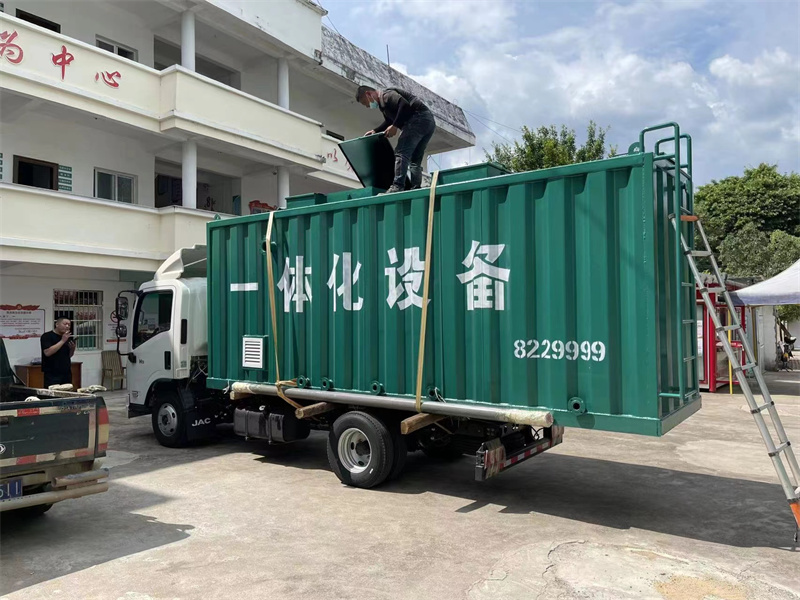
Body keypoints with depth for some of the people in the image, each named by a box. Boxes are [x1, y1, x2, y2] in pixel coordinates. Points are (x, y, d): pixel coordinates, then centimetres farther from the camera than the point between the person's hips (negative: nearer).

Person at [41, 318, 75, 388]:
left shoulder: (67, 338, 14)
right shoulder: (47, 336, -5)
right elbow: (47, 352, -20)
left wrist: (72, 348, -1)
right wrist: (62, 341, -18)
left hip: (67, 374, 6)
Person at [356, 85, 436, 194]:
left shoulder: (386, 95, -6)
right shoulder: (383, 104, 25)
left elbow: (404, 105, -22)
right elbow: (389, 121, 38)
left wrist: (395, 126, -18)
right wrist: (375, 131, 27)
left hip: (419, 118, -11)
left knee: (401, 153, -17)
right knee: (415, 161, 10)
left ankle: (397, 187, -28)